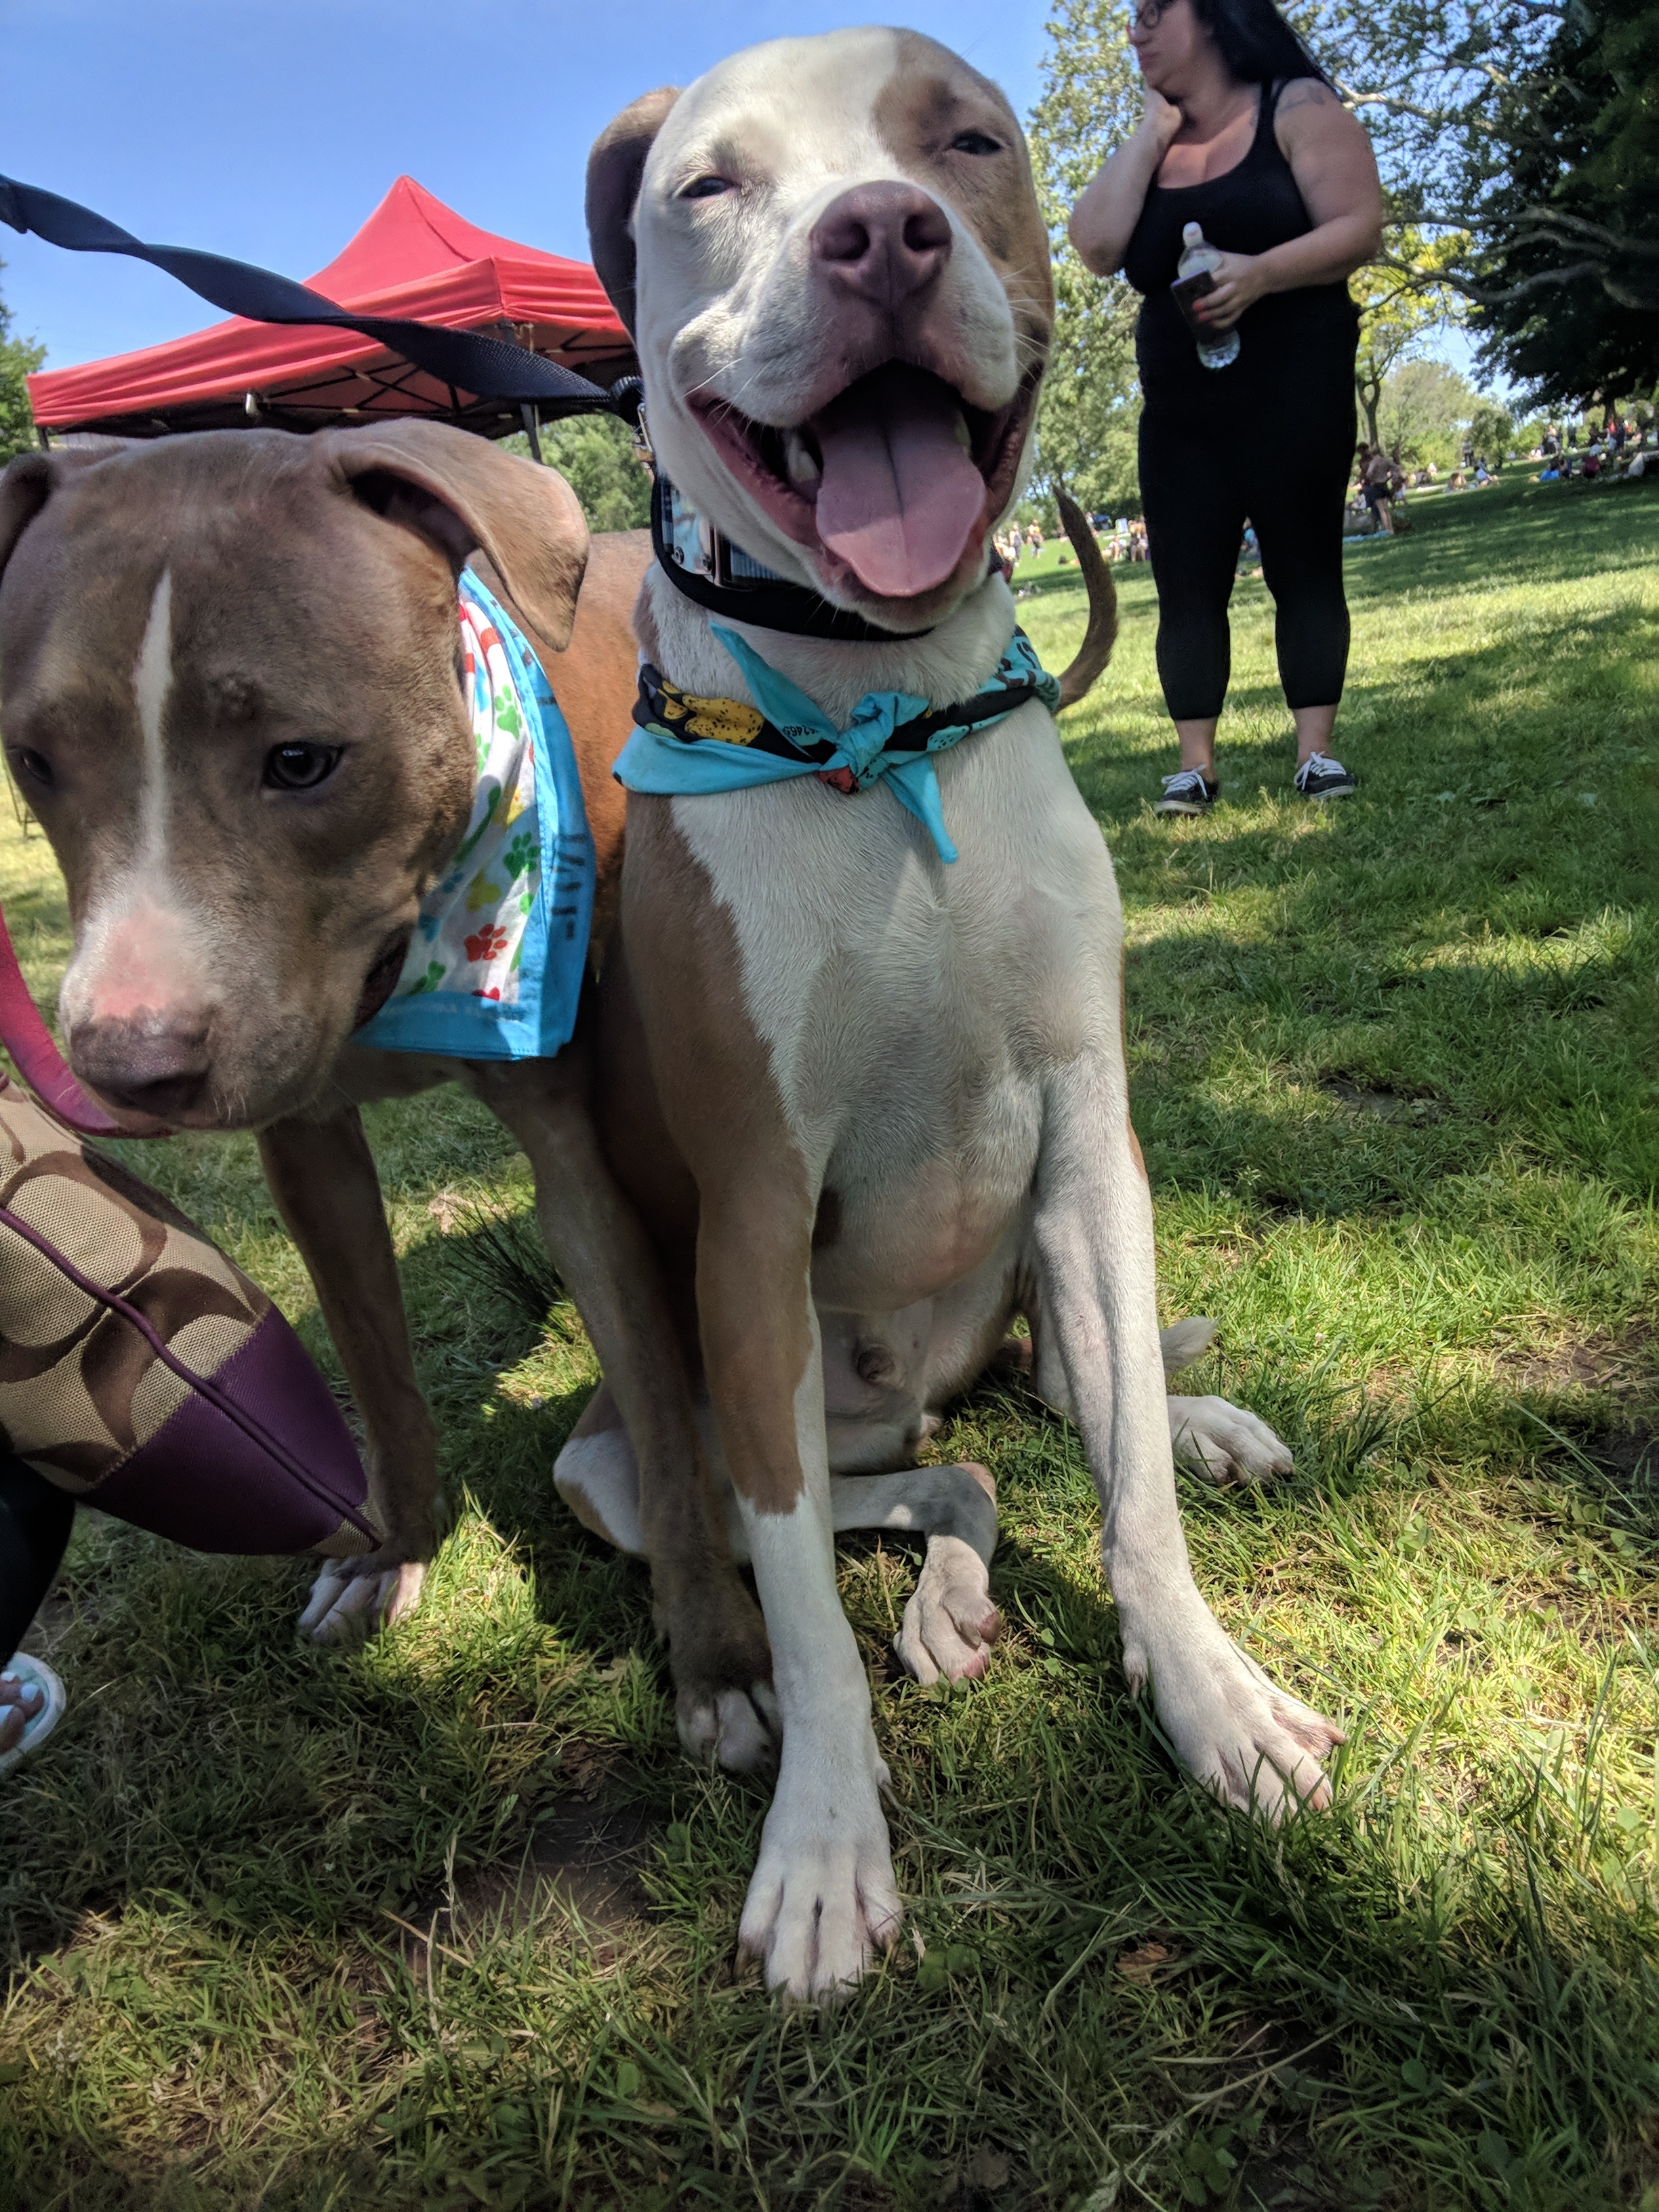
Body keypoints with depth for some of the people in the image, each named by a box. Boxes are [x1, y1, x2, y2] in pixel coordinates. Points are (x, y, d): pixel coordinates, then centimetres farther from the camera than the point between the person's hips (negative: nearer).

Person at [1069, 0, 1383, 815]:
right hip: (1179, 406, 4)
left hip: (1294, 389, -4)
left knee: (1305, 568, -3)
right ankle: (1195, 765, -3)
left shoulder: (1297, 107, 0)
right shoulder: (1147, 147, 14)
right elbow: (1097, 246, -3)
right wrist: (1152, 134, -3)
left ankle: (1315, 750, 0)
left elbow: (1360, 227, -10)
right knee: (1186, 582, -4)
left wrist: (1261, 272, -24)